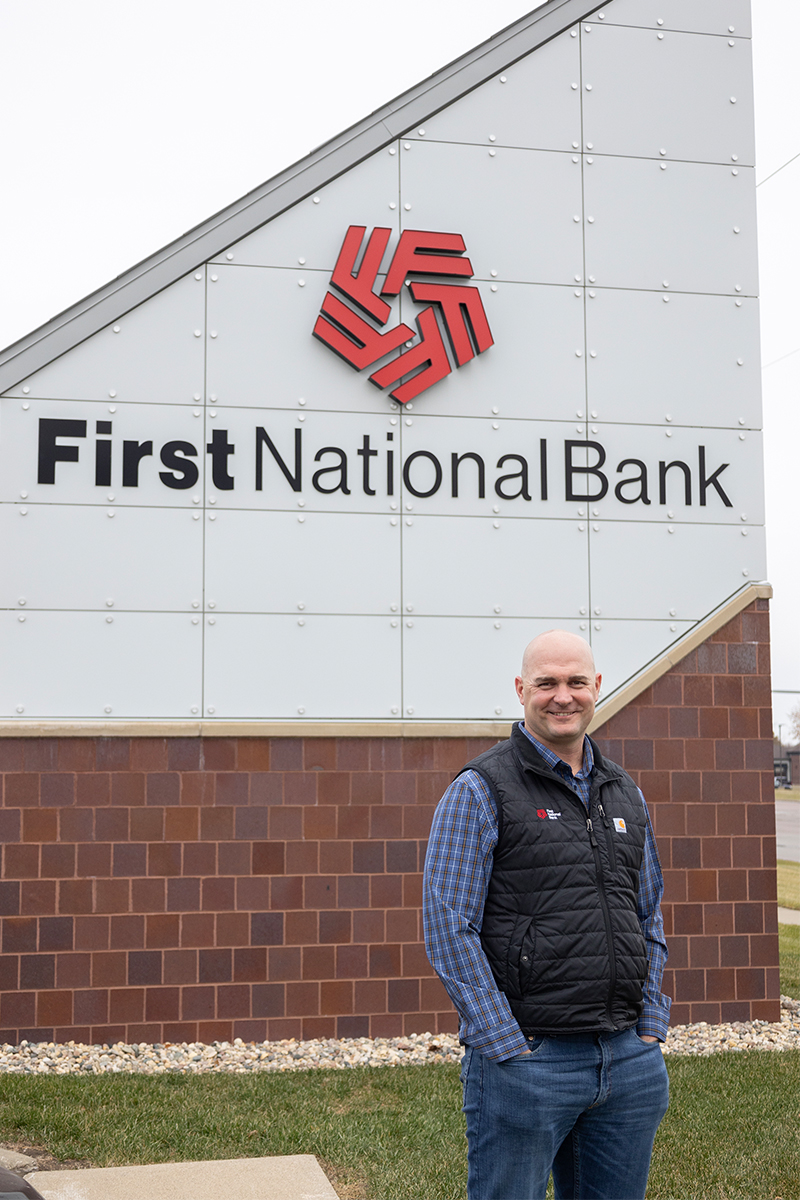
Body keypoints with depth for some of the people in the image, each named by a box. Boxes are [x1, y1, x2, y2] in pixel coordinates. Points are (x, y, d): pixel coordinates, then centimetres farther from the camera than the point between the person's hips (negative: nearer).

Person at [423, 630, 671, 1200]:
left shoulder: (625, 794, 13)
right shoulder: (479, 791, -6)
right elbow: (448, 928, -11)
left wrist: (651, 1026, 9)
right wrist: (508, 1049, -14)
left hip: (630, 1062, 6)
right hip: (526, 1060, -5)